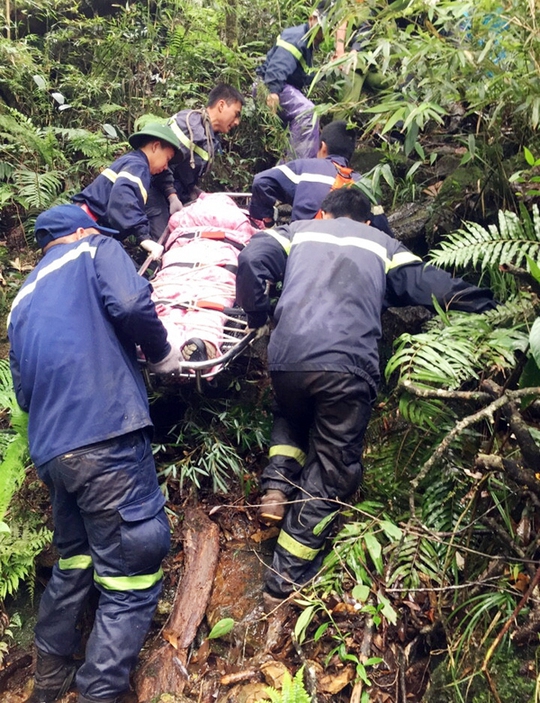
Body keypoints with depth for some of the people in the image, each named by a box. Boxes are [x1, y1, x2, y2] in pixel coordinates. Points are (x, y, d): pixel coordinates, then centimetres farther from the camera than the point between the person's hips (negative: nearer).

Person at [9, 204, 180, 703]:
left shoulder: (23, 300, 26)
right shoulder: (95, 250, 8)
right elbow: (130, 303, -13)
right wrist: (163, 355, 3)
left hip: (49, 450, 8)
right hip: (106, 437, -8)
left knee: (74, 559, 25)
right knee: (131, 575, 0)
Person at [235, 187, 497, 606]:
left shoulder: (299, 232, 25)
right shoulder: (382, 244, 24)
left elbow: (251, 259, 7)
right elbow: (428, 284, 11)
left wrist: (257, 314, 19)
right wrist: (486, 305, 17)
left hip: (287, 356, 2)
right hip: (349, 365, -2)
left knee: (291, 418, 36)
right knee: (331, 469, 9)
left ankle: (277, 487, 13)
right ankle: (287, 580, 13)